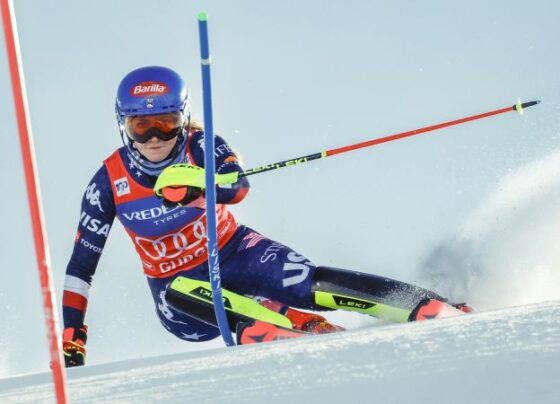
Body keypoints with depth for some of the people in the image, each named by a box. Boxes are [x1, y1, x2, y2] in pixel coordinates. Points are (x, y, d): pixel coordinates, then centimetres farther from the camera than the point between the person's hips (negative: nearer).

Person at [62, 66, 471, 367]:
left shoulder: (199, 145, -17)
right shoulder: (108, 183, -13)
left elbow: (239, 186, -38)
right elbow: (81, 264, -6)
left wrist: (196, 184, -60)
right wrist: (71, 339, -10)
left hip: (234, 252, -1)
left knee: (310, 284, -24)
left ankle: (432, 308, -26)